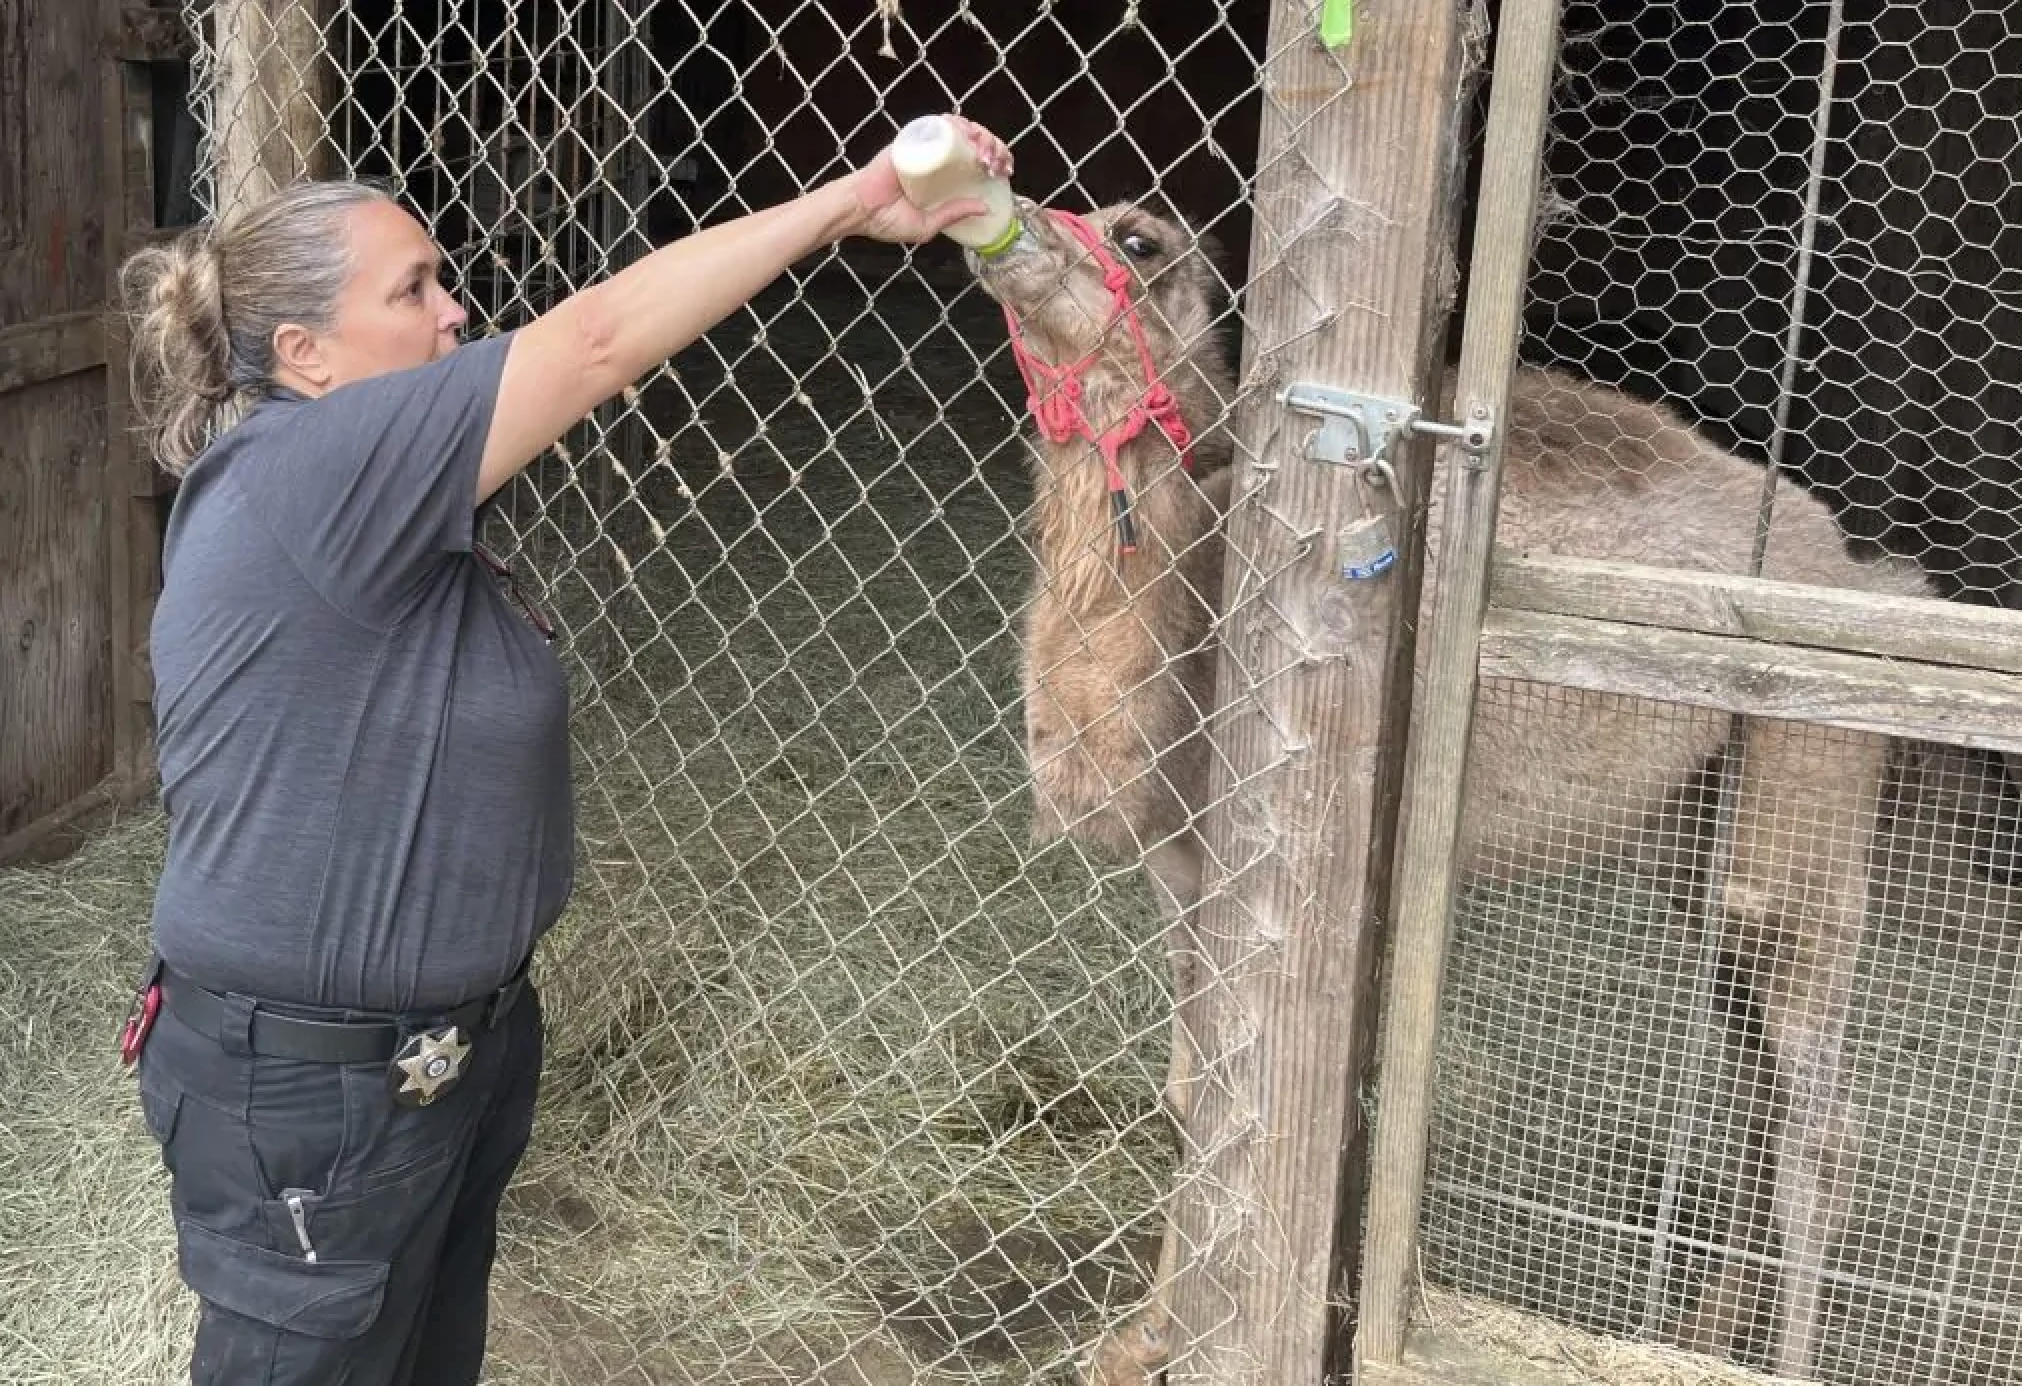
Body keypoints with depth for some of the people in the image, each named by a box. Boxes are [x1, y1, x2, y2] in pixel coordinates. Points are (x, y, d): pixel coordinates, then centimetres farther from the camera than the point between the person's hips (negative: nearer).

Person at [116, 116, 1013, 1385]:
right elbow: (601, 338, -27)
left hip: (459, 1037, 10)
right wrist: (852, 200, -21)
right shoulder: (296, 474, -25)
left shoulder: (379, 505, 7)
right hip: (311, 1086, -9)